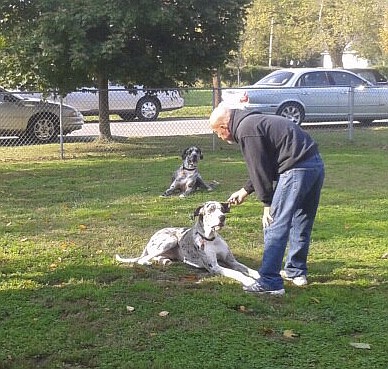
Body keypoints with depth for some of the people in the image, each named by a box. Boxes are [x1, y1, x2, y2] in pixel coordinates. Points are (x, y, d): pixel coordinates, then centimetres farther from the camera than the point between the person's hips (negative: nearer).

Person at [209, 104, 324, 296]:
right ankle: (296, 271, 34)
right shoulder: (255, 121, 23)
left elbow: (259, 168, -10)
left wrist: (267, 203, -4)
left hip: (296, 171, -10)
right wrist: (245, 190, 34)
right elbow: (262, 165, 29)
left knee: (275, 227, -7)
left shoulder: (246, 130, -8)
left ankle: (269, 282, -7)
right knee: (301, 223, 21)